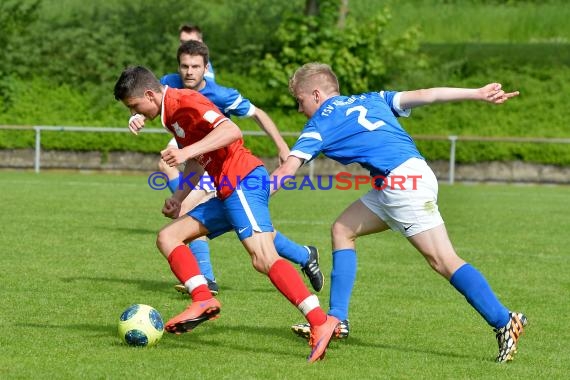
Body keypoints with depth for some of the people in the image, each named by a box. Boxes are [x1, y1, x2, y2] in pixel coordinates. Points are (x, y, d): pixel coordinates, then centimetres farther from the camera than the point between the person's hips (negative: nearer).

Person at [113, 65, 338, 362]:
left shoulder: (185, 101, -9)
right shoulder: (171, 114, 21)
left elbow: (231, 131, -22)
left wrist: (187, 151, -28)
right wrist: (178, 198, 20)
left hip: (243, 181, -11)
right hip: (228, 192, 11)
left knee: (263, 259, -23)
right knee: (168, 237, 9)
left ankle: (320, 322, -29)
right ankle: (202, 300, -8)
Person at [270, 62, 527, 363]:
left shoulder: (320, 124, 5)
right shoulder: (369, 100, 23)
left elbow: (285, 172, 0)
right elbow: (426, 96, 15)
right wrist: (479, 94, 14)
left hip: (403, 182, -9)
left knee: (442, 260, -10)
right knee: (342, 230, 15)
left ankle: (504, 323, -15)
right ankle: (336, 320, 13)